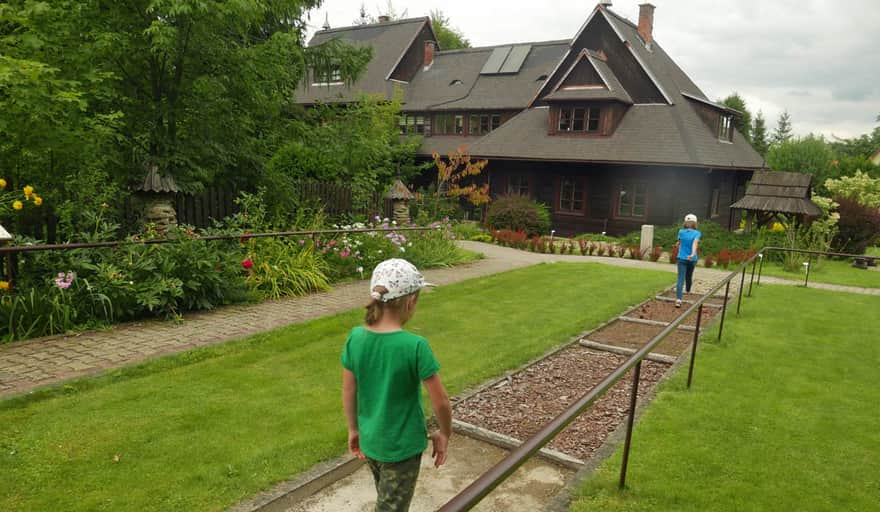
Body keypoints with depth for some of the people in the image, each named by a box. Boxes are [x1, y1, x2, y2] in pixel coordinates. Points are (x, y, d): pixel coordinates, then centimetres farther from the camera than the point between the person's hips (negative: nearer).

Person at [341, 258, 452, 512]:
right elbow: (441, 402, -18)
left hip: (369, 441, 5)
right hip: (402, 446, -5)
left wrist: (354, 429, 13)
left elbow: (348, 392, -2)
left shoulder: (355, 338, -13)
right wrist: (445, 434, 0)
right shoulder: (415, 346, -26)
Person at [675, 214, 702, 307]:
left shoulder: (681, 232, -1)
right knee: (689, 276, 24)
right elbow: (695, 243, -25)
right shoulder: (697, 233, -7)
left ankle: (678, 299, -25)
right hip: (692, 259, 0)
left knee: (681, 279, -7)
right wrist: (693, 254, -40)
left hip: (682, 258, 0)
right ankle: (688, 290, 53)